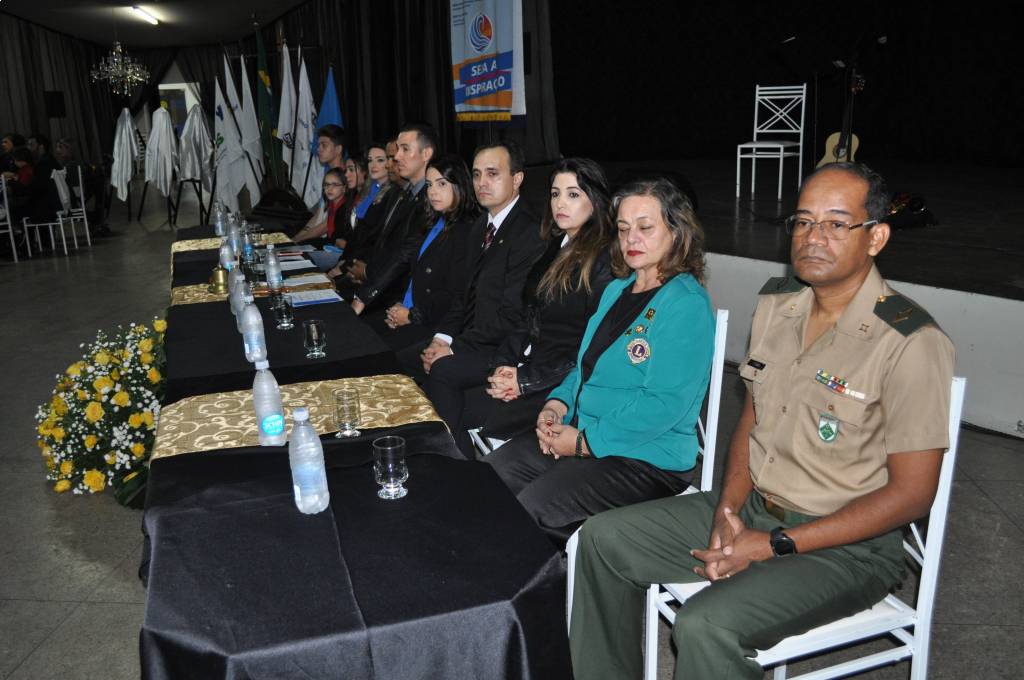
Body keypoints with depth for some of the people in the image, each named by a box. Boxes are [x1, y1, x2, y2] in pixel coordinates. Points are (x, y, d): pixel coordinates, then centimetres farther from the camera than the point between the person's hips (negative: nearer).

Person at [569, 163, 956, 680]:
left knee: (706, 625, -29)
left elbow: (911, 494, -16)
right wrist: (727, 509, -6)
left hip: (847, 545, -6)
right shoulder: (776, 304, 3)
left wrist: (774, 545, -19)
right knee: (604, 538, 1)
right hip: (751, 509, 7)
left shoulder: (911, 344, -19)